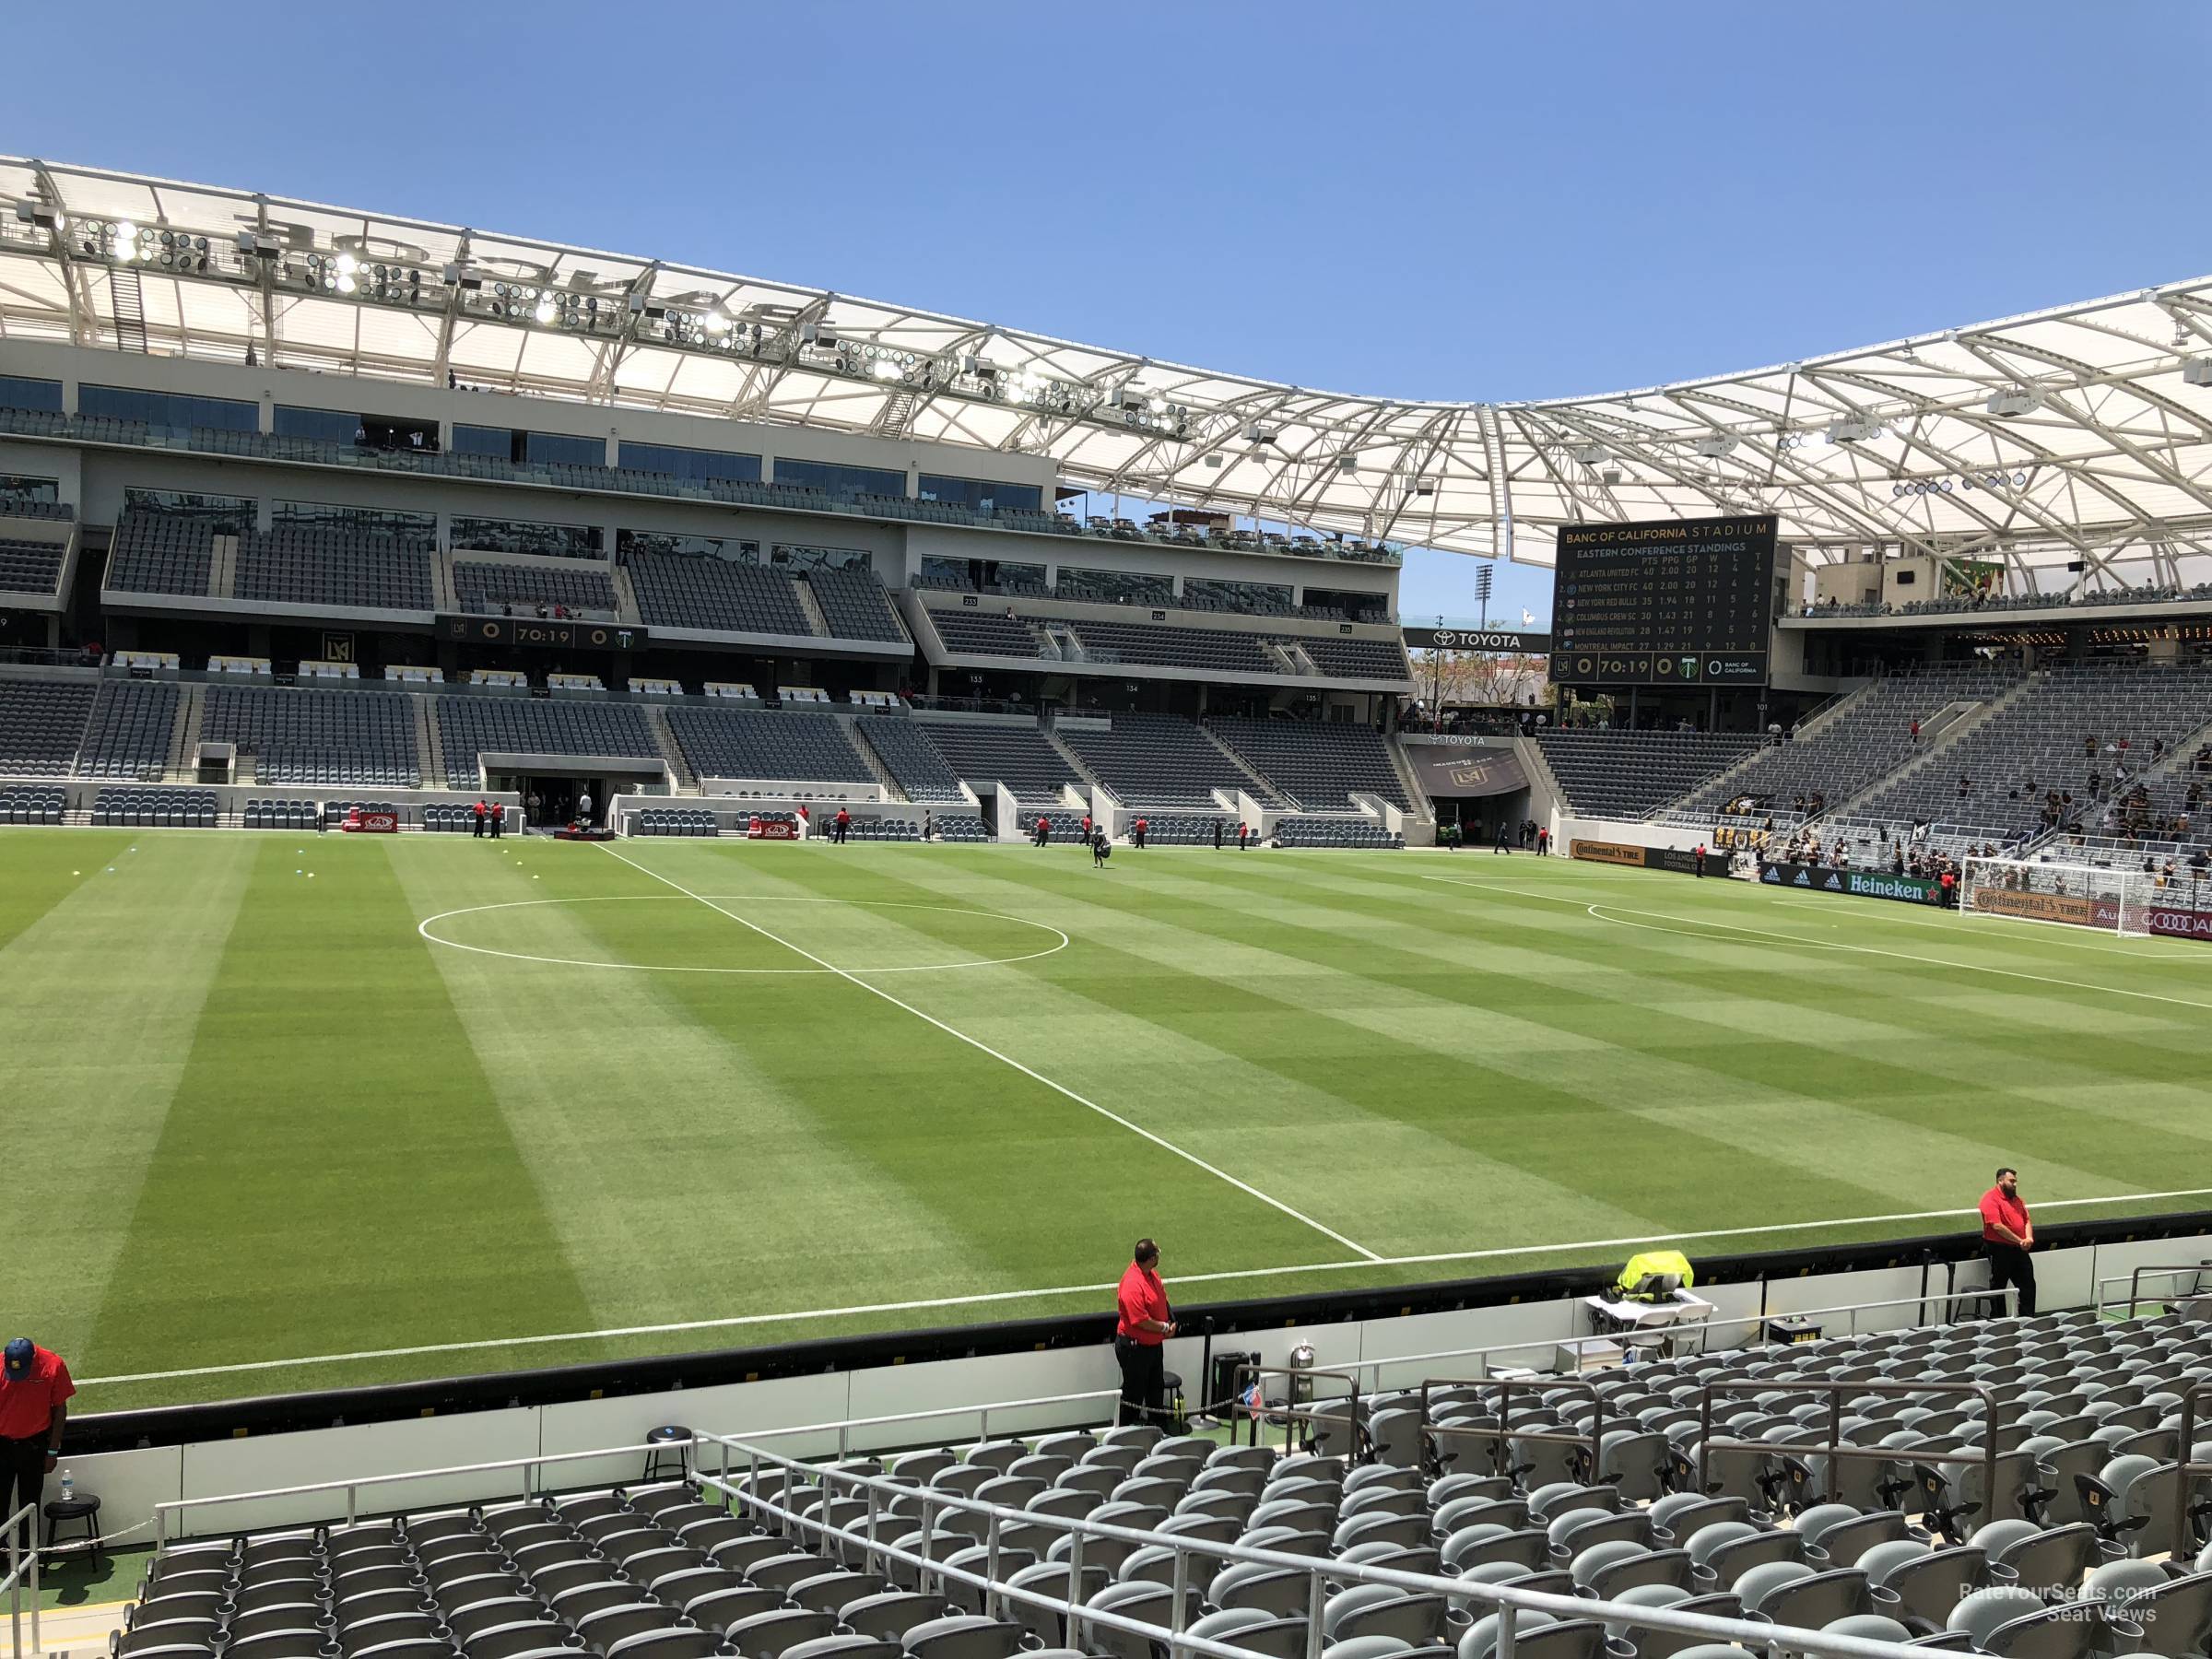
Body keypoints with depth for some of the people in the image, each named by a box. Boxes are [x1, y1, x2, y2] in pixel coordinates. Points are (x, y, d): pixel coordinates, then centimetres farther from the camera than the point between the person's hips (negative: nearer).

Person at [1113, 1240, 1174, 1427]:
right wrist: (1165, 1327, -17)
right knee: (1134, 1392, 4)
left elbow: (1162, 1299, 14)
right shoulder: (1132, 1284, -30)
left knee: (1155, 1388, 22)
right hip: (1135, 1347, -9)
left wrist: (1171, 1322, -2)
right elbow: (1140, 1321, -31)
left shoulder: (1152, 1273, 0)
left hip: (1154, 1345, 9)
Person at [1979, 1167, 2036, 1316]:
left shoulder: (2016, 1198, 14)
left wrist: (2029, 1238, -7)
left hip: (2019, 1250, 8)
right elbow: (1997, 1226, -21)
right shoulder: (1990, 1198, -14)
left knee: (2028, 1285, 11)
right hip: (2000, 1250, -8)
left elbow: (2027, 1220, 14)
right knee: (1998, 1287, 3)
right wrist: (2019, 1241, -16)